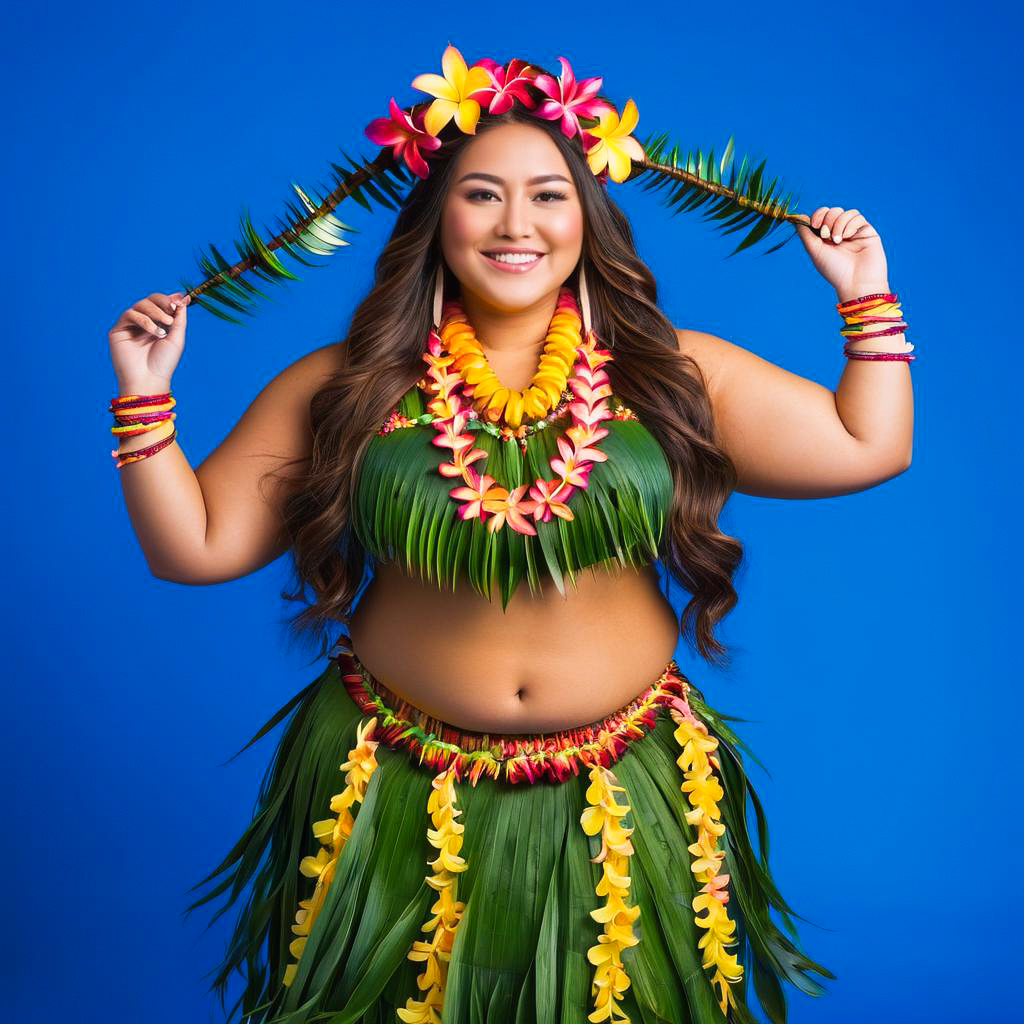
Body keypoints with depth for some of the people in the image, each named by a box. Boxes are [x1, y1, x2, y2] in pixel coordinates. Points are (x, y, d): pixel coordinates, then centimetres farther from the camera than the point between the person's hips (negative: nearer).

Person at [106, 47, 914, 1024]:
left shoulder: (675, 375, -2)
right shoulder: (341, 390, -4)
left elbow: (869, 447, 1)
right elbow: (193, 546, -1)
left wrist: (867, 298, 1)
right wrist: (144, 400, -10)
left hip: (623, 805, 1)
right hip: (402, 803, 0)